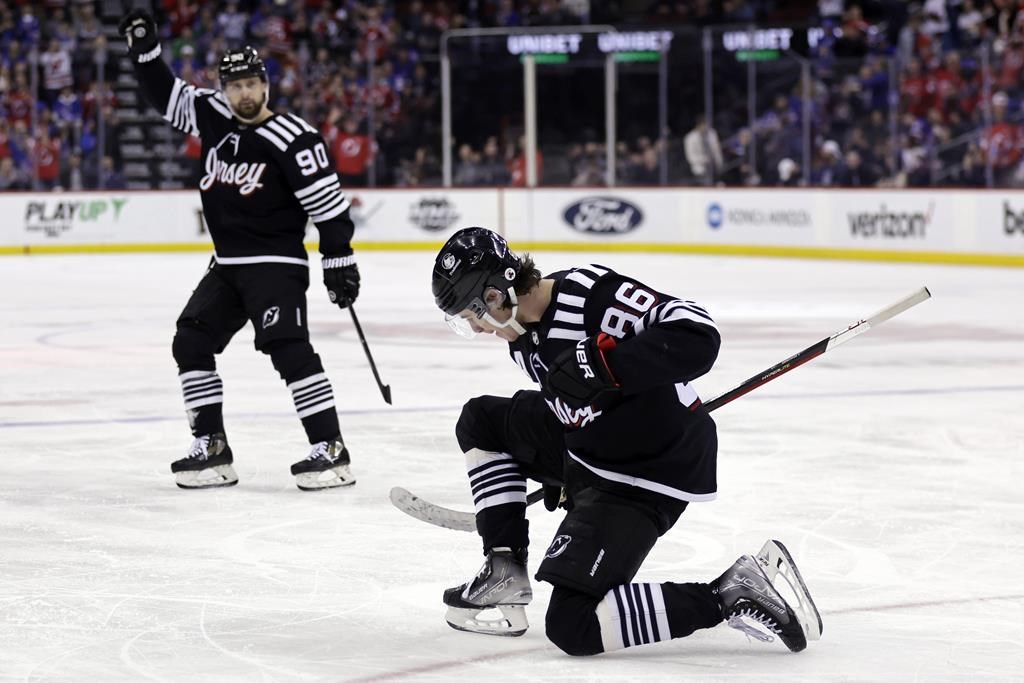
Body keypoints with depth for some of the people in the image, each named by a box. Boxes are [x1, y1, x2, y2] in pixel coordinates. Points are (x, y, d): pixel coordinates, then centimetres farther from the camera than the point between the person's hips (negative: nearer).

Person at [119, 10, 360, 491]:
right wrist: (144, 47, 6)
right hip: (226, 266, 8)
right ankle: (211, 449, 10)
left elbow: (328, 202, -14)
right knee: (191, 343, 4)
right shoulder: (213, 117, 5)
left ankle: (331, 451, -19)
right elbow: (165, 94, 18)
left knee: (288, 348, -20)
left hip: (276, 265, -8)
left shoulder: (291, 138, -15)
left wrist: (339, 259, -14)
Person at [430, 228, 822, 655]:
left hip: (645, 475, -10)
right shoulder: (523, 337, 3)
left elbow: (697, 336, -34)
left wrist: (602, 363, -38)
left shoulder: (591, 291, -26)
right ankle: (505, 571, 16)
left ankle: (730, 595, -13)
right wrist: (559, 474, 24)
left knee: (572, 625, -15)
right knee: (480, 421, 16)